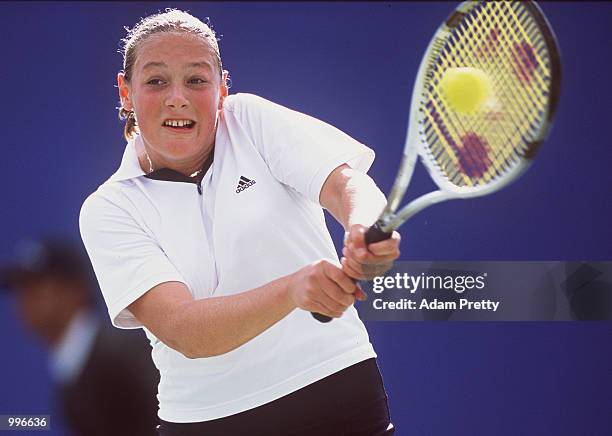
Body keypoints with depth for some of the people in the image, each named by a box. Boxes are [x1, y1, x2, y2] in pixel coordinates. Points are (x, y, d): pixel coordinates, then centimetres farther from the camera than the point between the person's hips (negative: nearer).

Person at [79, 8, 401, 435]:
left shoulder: (251, 120, -2)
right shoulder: (107, 211, -6)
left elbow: (347, 184, -15)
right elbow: (182, 332, -20)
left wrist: (365, 227, -40)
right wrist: (292, 290, -37)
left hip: (340, 389, 1)